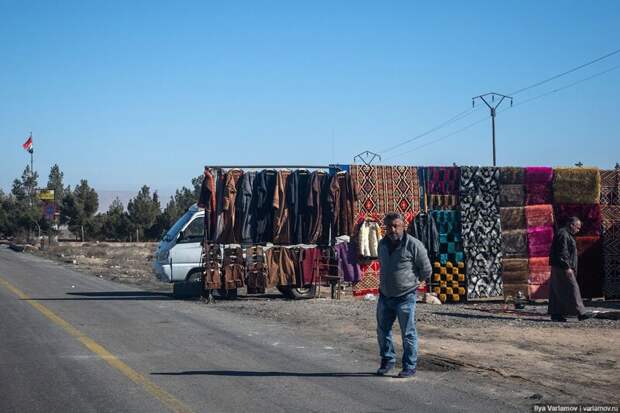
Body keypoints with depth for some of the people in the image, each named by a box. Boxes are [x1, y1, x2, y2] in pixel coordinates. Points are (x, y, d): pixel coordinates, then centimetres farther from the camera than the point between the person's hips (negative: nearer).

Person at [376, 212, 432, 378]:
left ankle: (409, 367, 11)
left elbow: (426, 270, -5)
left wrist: (414, 281, 8)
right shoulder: (382, 244, 7)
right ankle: (388, 360, 30)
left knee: (408, 334, 1)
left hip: (405, 297, -6)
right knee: (383, 331, 13)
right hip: (384, 296, 6)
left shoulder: (414, 245, -13)